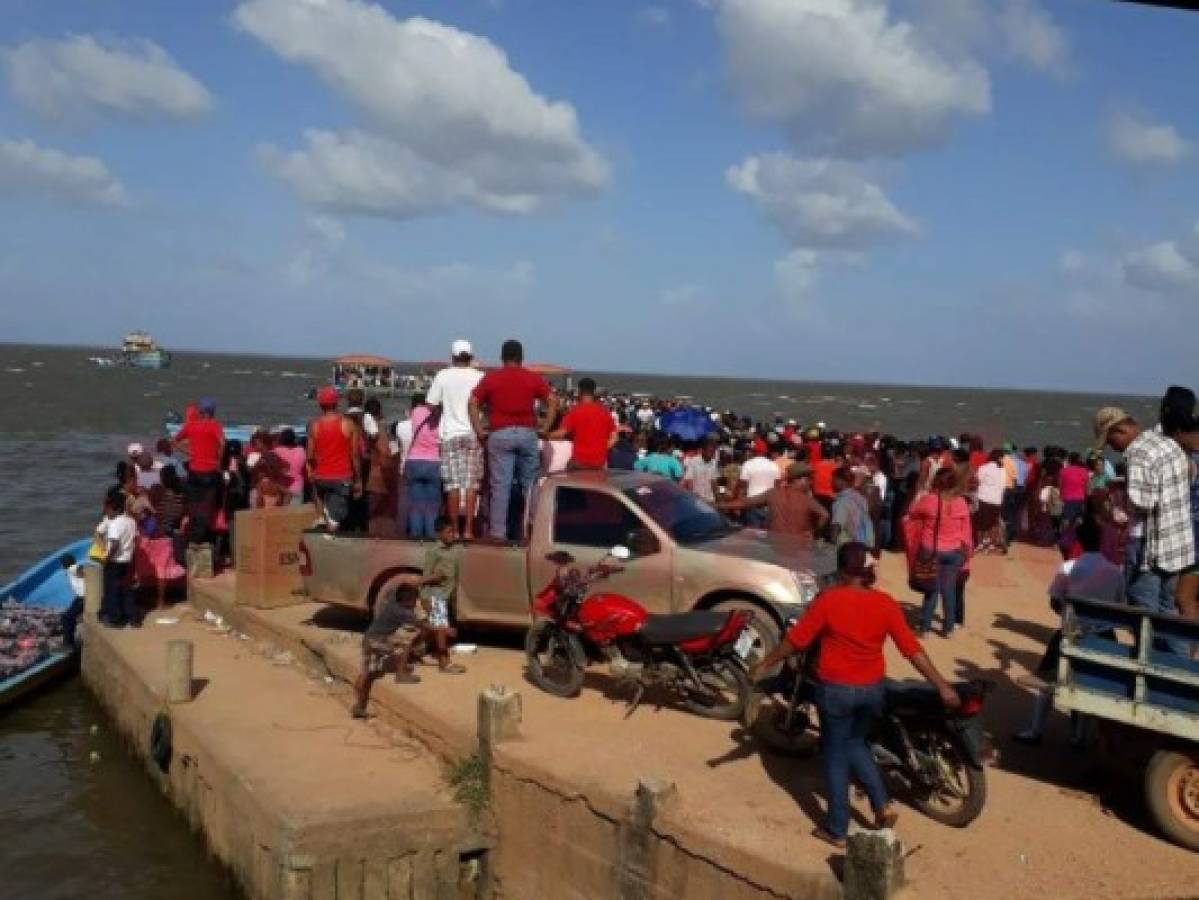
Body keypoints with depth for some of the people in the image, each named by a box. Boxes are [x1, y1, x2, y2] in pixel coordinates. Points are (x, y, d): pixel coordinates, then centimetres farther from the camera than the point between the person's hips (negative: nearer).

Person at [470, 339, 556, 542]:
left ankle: (498, 531, 0)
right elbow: (553, 401, 0)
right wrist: (545, 427, 3)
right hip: (527, 433, 1)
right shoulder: (533, 378, 8)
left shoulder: (491, 377, 6)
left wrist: (479, 430, 1)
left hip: (500, 434, -1)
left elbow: (473, 402, -1)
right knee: (530, 484, 10)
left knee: (501, 485, -1)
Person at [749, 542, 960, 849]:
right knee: (855, 744, 27)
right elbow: (912, 648, -7)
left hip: (836, 689, -4)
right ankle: (883, 803, 15)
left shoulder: (828, 600, -16)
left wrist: (765, 664, 2)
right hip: (872, 689, 4)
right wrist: (942, 686, -1)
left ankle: (837, 830, 18)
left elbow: (795, 639, -11)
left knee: (836, 756, 11)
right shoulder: (886, 603, -7)